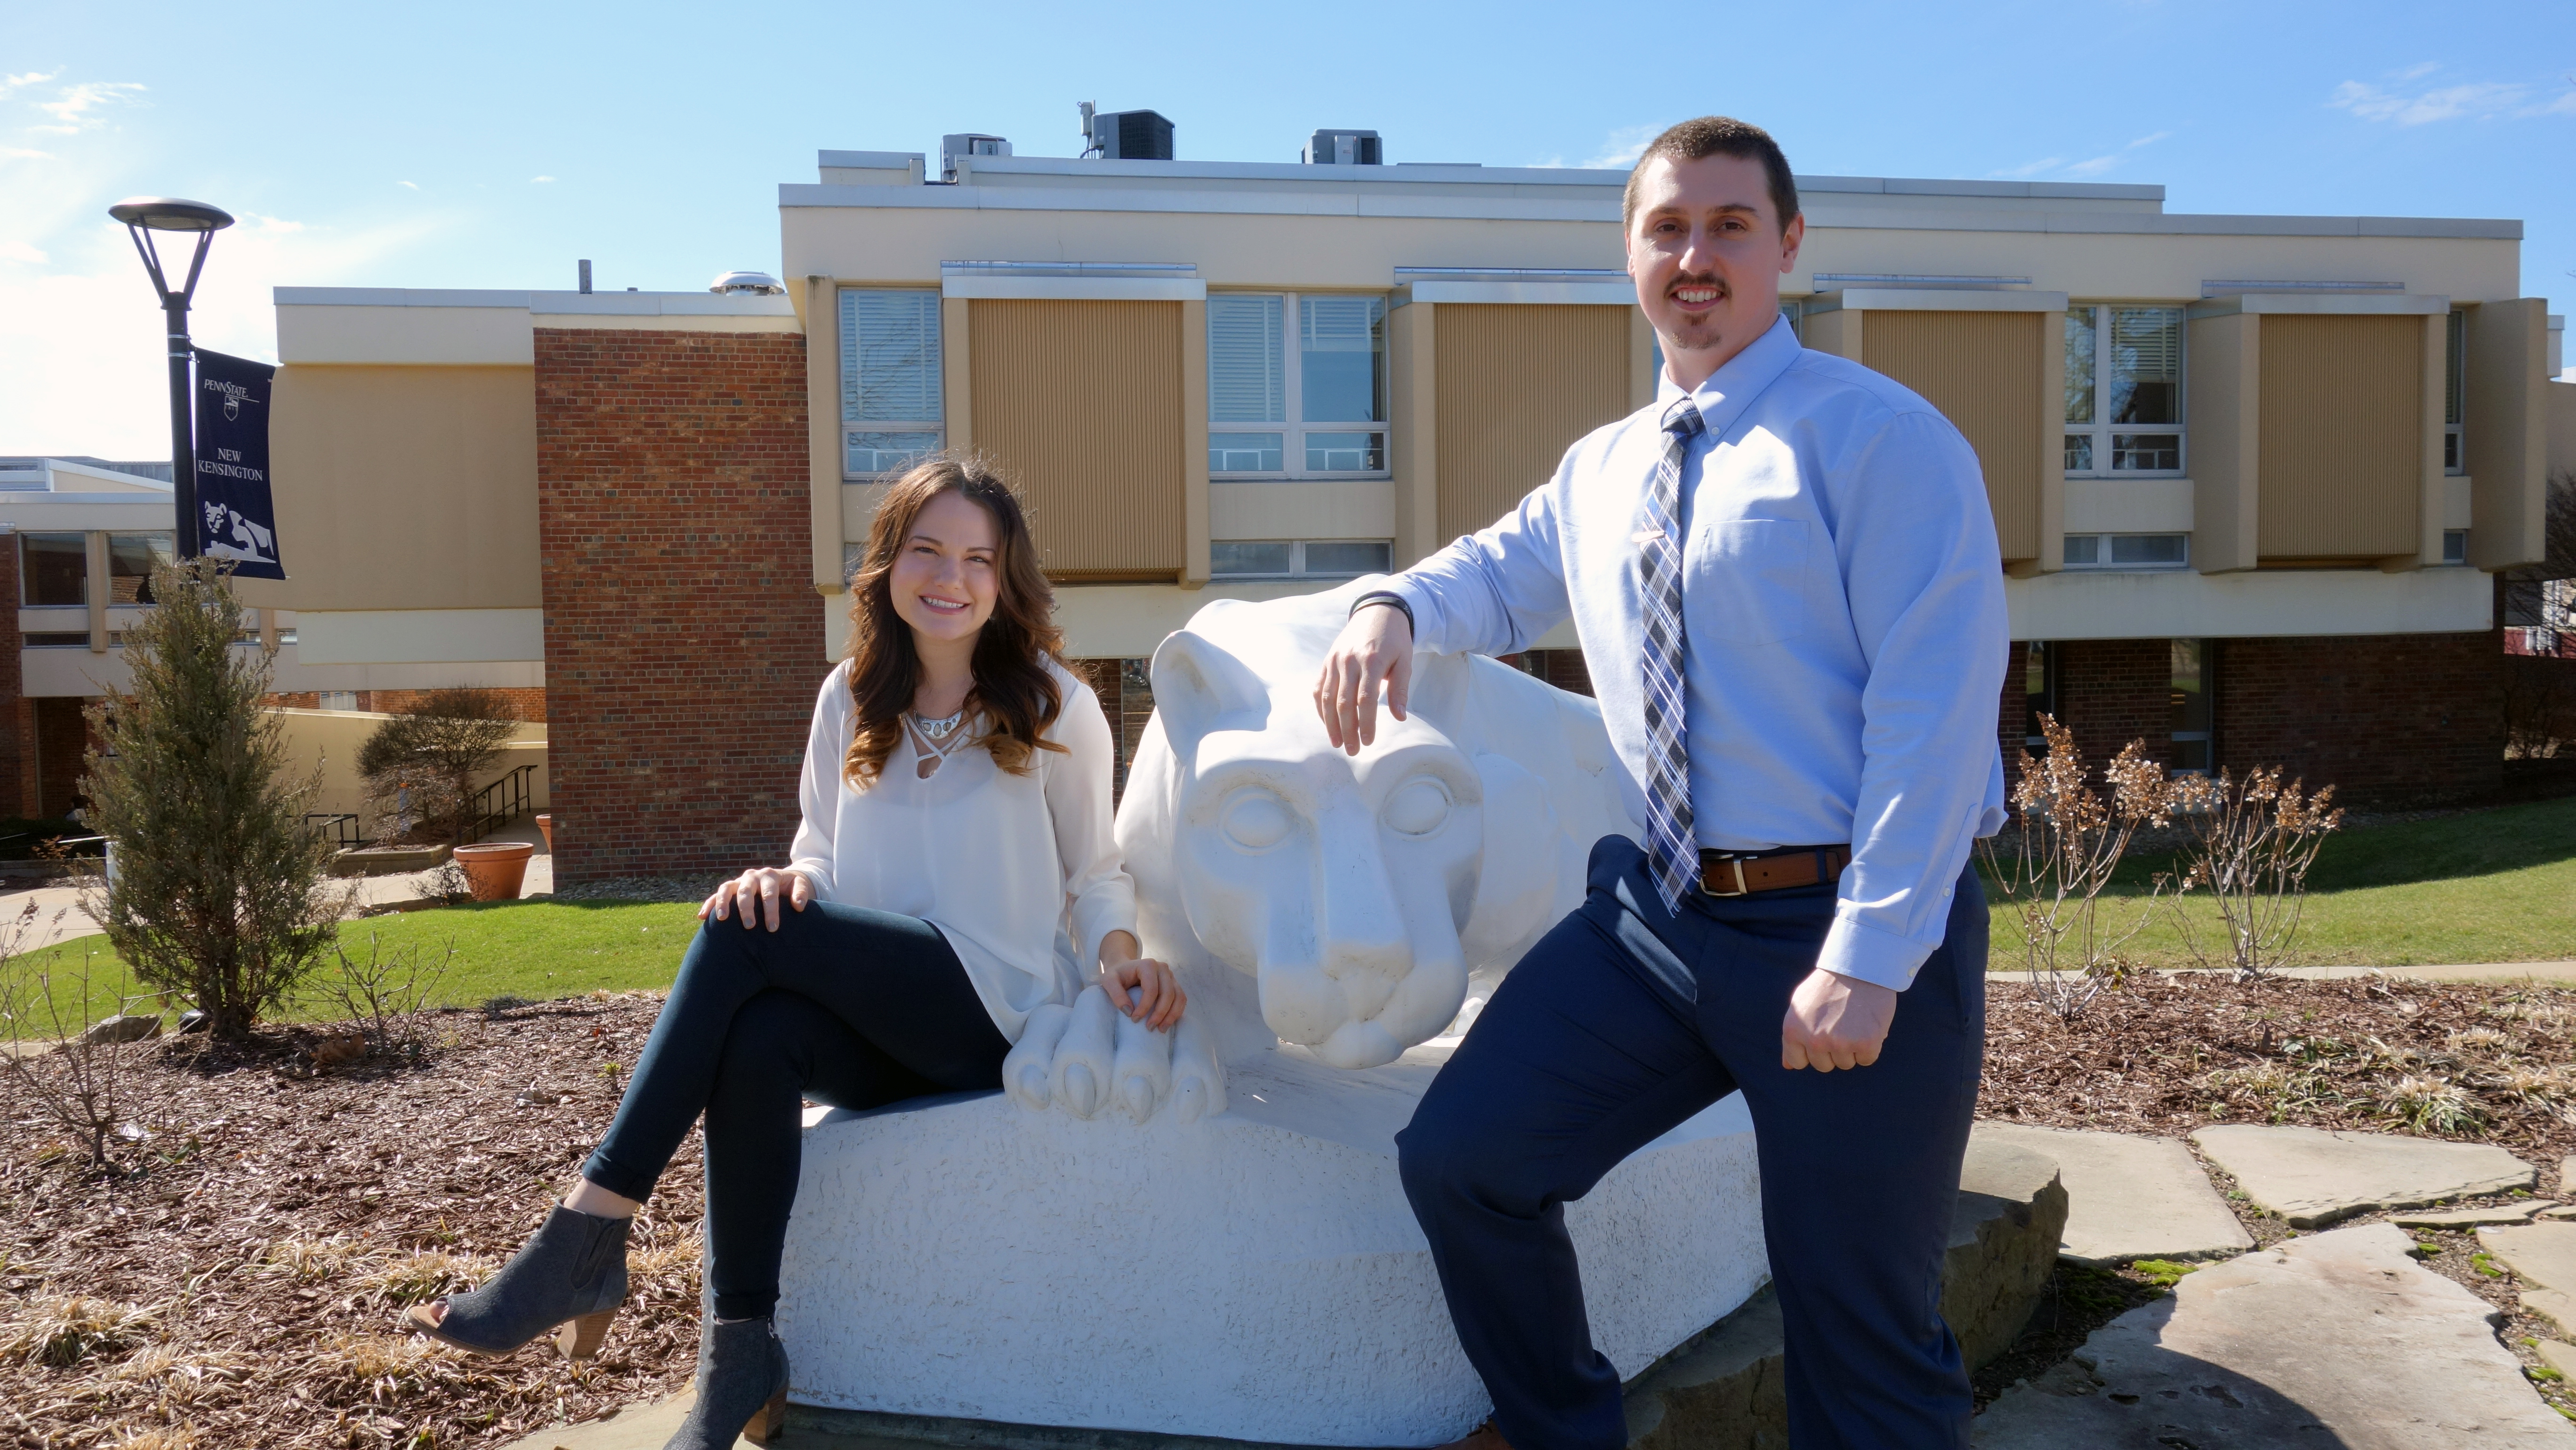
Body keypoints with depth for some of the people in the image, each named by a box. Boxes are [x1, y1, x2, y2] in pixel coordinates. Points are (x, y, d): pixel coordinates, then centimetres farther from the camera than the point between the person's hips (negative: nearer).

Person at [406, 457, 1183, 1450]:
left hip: (1001, 1012, -4)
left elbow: (1095, 872, 5)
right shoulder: (851, 700, 11)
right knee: (757, 1038, -33)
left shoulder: (1052, 705, 0)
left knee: (740, 937, -25)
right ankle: (741, 1350, -22)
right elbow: (824, 853, 15)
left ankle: (587, 1242, -20)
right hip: (882, 1034, 4)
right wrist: (792, 878, -10)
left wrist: (1123, 954, -17)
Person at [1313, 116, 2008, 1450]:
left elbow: (1935, 708, -13)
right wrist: (1391, 609, 6)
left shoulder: (1877, 436, -6)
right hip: (1655, 912, 6)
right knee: (1461, 1158, 0)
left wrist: (1867, 956, -19)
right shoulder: (1600, 470, 13)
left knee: (1859, 1323, 5)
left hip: (1845, 927, -5)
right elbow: (1499, 573, 30)